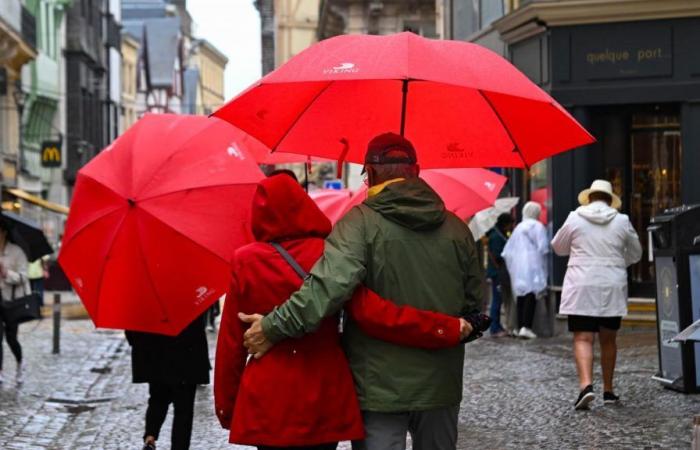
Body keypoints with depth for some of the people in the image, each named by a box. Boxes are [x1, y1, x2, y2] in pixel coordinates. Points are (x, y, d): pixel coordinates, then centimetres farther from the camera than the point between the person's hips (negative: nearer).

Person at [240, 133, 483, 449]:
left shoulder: (361, 222, -11)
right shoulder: (456, 228, 4)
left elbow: (328, 285, -25)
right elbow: (473, 303, 10)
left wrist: (274, 327, -20)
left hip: (379, 387, -4)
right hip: (441, 387, 5)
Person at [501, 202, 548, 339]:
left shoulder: (518, 227, 17)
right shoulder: (537, 226, -1)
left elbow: (507, 250, 16)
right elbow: (542, 247, -10)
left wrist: (511, 265, 23)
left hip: (517, 266, 6)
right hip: (532, 265, -6)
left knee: (521, 294, 9)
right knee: (531, 293, -10)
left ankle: (520, 327, 8)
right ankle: (526, 327, -22)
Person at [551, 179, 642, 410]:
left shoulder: (575, 219, -2)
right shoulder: (621, 221, 3)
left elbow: (558, 247, 12)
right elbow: (635, 254, 14)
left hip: (581, 287, -2)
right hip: (612, 287, 2)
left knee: (583, 339, -6)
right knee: (608, 340, 14)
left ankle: (586, 384, -25)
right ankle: (608, 390, 21)